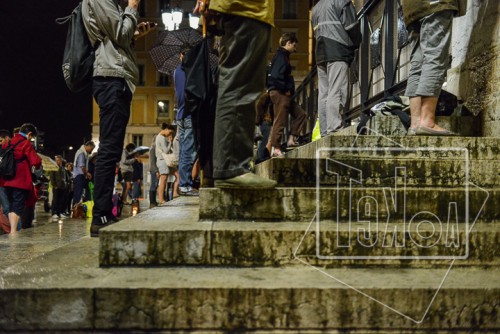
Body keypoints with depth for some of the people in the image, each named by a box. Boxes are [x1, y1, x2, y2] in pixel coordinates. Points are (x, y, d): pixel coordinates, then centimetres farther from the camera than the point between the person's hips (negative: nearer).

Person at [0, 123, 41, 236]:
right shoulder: (26, 144, -10)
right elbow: (36, 161, -17)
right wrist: (38, 165, 3)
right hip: (21, 181, -7)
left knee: (11, 206, 17)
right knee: (18, 207, -4)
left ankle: (11, 230, 20)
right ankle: (13, 231, -10)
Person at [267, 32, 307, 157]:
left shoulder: (282, 56, 19)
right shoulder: (281, 56, -12)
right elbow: (275, 76, -23)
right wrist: (285, 90, -16)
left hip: (284, 94, 10)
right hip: (280, 93, -10)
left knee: (300, 114, 13)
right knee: (280, 121, -8)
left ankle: (291, 140, 12)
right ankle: (275, 149, -4)